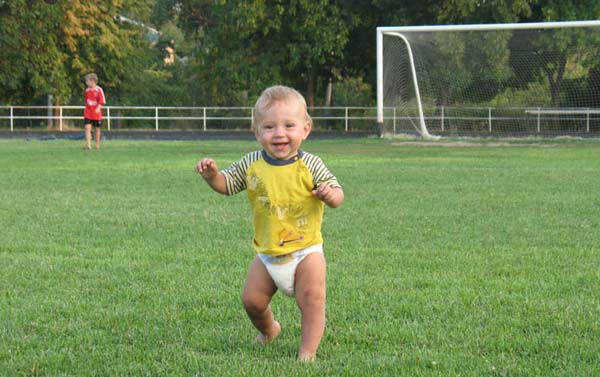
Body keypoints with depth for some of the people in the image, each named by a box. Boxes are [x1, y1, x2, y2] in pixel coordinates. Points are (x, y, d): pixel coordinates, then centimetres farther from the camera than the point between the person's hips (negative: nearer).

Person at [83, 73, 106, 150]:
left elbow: (102, 101, -9)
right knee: (87, 128, -12)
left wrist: (98, 108, -23)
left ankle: (97, 144, 24)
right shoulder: (87, 90, 7)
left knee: (97, 129, 9)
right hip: (87, 114, 3)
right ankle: (88, 145, -18)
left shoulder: (99, 90, -8)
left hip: (96, 113, -3)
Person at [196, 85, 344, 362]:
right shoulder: (251, 165, -7)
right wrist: (212, 175, -16)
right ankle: (268, 330, 40)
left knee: (312, 300, -9)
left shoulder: (310, 166, -15)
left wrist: (330, 194, -33)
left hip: (306, 249, -3)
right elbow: (227, 184, 6)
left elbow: (337, 196, -9)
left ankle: (307, 353, 2)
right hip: (267, 253, 3)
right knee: (252, 299, 9)